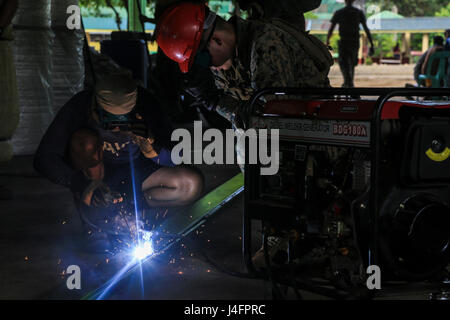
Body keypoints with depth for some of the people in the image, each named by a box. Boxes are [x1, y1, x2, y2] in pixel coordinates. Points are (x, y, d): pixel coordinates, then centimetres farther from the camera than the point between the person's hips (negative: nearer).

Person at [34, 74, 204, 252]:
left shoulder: (145, 104, -22)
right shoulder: (79, 107, -27)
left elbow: (166, 163, -17)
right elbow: (43, 159, -29)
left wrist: (148, 142, -39)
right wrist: (81, 185, -43)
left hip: (132, 171, 1)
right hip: (93, 172, -1)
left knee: (193, 184, -22)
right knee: (85, 141, -37)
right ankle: (94, 224, -27)